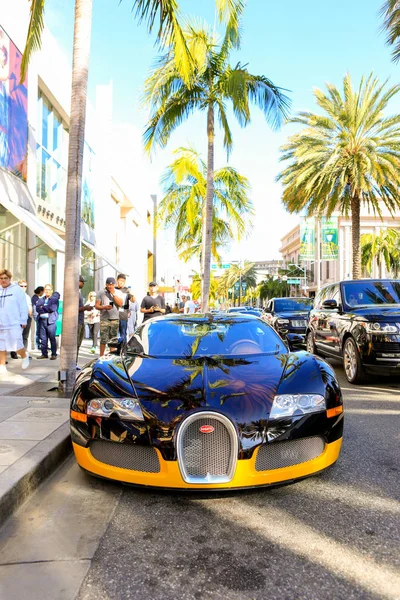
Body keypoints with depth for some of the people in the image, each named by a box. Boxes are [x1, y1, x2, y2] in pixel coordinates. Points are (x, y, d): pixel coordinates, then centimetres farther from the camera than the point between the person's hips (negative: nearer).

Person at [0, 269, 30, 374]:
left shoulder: (17, 290, -1)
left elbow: (23, 307, -3)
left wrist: (23, 321, -7)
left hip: (14, 324, -4)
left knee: (17, 345, -2)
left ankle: (24, 356, 26)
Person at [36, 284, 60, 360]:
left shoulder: (55, 298, 5)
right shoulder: (41, 299, 18)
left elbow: (52, 308, -10)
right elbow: (38, 308, 2)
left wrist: (43, 307, 0)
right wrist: (47, 309, -9)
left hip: (51, 320, -4)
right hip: (42, 320, 4)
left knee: (52, 338, -2)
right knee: (43, 338, 5)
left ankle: (54, 354, 4)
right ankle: (44, 354, 12)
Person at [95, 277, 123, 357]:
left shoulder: (118, 292, 8)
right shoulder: (101, 293, 4)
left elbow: (120, 304, -5)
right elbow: (97, 305, 2)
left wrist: (113, 294, -10)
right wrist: (104, 307, -17)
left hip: (115, 319, 2)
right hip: (104, 319, -2)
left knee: (113, 340, 8)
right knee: (103, 340, -6)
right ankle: (101, 356, 3)